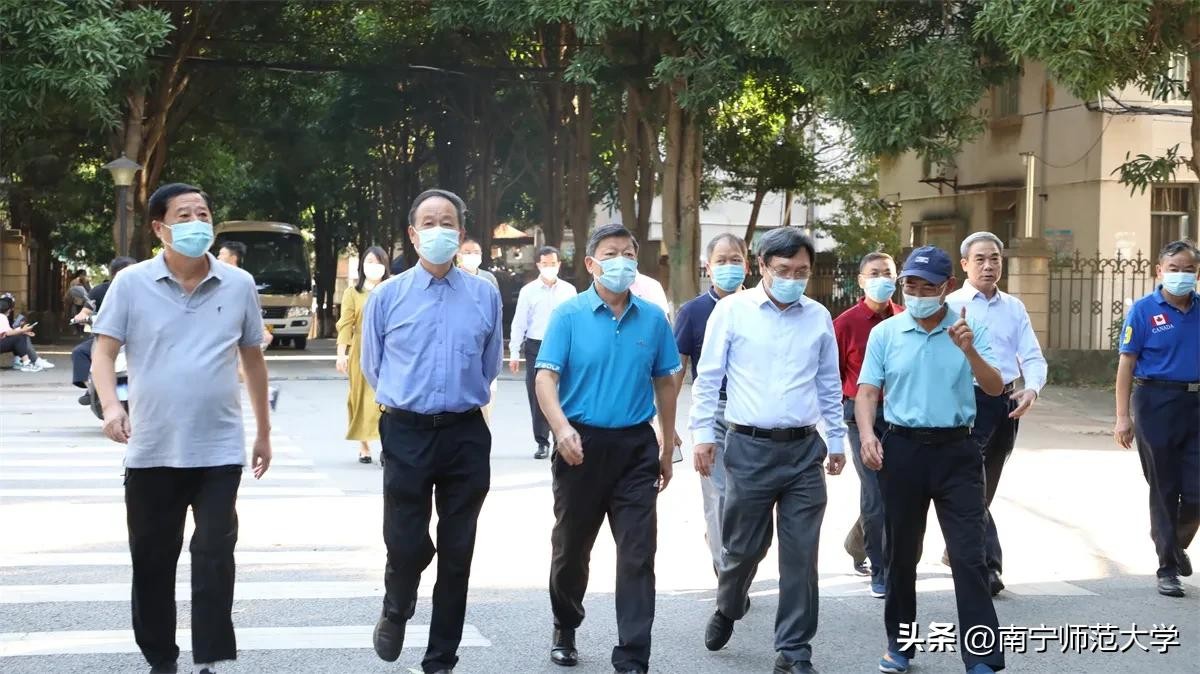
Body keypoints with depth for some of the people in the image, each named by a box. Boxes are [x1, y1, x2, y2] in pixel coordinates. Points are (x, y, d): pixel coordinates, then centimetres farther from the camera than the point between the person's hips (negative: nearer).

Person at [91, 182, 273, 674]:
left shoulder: (239, 285, 4)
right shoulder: (131, 283, -2)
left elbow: (253, 359, 14)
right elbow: (103, 352, -3)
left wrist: (264, 432, 16)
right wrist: (111, 405, -22)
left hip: (220, 450, 0)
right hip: (151, 451, 0)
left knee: (214, 556, -4)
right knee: (151, 560, 9)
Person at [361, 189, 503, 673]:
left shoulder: (485, 295, 2)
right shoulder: (387, 296, 0)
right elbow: (372, 366, 14)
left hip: (466, 435, 1)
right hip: (407, 434, -1)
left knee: (457, 553, 7)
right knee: (407, 546, -4)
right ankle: (396, 612, 30)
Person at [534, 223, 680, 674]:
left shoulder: (653, 319, 4)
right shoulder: (569, 315, -4)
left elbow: (664, 383, 12)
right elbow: (546, 377, -10)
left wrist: (667, 447, 12)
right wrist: (561, 427, -27)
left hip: (636, 446, 1)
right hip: (582, 444, -1)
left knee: (638, 554, -4)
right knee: (571, 547, 14)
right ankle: (565, 630, 38)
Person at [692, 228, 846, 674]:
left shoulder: (819, 317, 7)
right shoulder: (731, 310, -1)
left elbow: (829, 385, 15)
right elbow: (708, 377, 1)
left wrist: (837, 439, 15)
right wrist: (702, 433, -4)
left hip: (805, 449, 2)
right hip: (749, 447, -2)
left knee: (801, 555, 2)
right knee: (743, 547, 8)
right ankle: (727, 609, 39)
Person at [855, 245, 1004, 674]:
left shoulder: (969, 330, 1)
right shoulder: (884, 334, 3)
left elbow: (994, 388, -6)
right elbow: (867, 391, 3)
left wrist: (969, 351, -23)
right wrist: (867, 435, -15)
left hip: (956, 450, -1)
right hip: (903, 448, 1)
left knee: (968, 555, -6)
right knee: (901, 552, 12)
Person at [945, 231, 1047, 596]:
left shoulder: (1014, 308, 10)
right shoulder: (950, 306, -2)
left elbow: (1033, 357, 6)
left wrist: (1032, 389, -14)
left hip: (1006, 402, 5)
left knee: (984, 489, 16)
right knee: (972, 488, -10)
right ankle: (988, 566, -6)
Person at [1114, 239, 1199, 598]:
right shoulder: (1144, 310, -4)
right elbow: (1126, 364, -5)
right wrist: (1123, 417, -9)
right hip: (1157, 403, -3)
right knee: (1164, 489, 6)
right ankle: (1167, 568, 17)